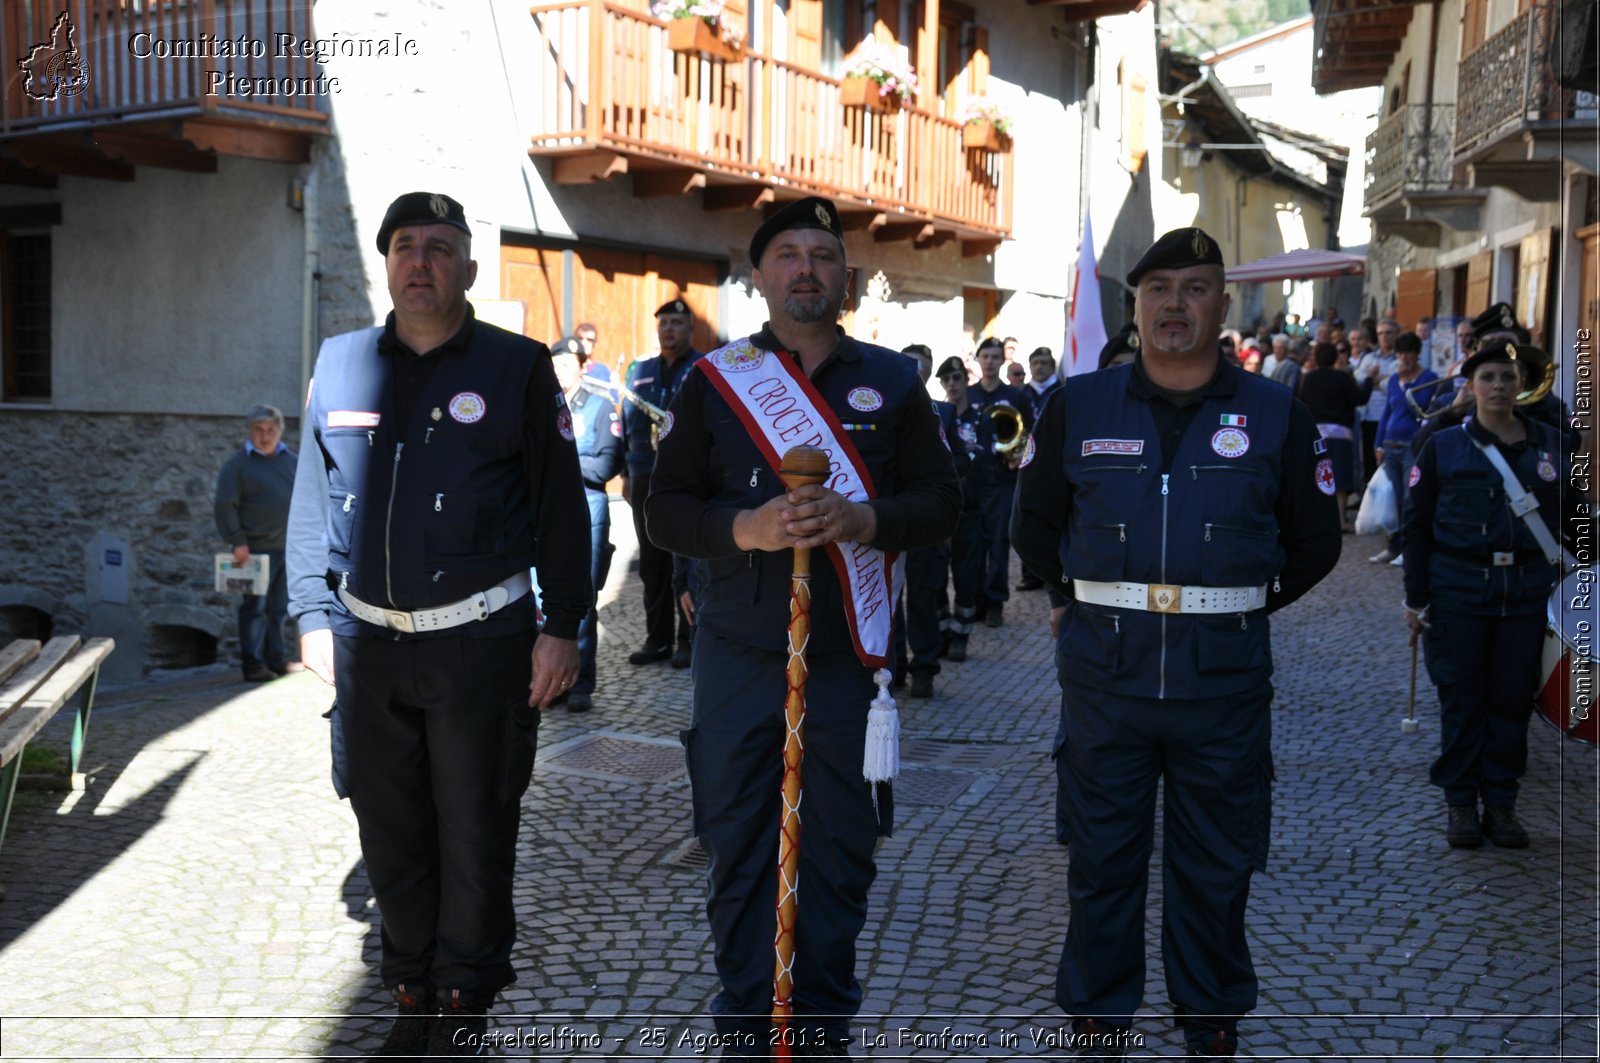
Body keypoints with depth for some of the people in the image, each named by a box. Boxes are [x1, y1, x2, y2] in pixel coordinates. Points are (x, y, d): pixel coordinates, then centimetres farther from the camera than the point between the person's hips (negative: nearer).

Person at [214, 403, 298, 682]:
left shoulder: (291, 461, 13)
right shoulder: (237, 465, -3)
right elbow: (224, 507, -7)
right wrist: (237, 541, -13)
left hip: (289, 548, 5)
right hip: (256, 549, -5)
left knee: (280, 607, 12)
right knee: (255, 607, -2)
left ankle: (278, 659, 21)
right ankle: (253, 664, 3)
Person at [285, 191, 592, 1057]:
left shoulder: (517, 366, -1)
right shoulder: (340, 364, 8)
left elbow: (560, 506, -2)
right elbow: (312, 499, 12)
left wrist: (562, 626, -5)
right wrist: (313, 616, 8)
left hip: (479, 637, -3)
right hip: (368, 640, 4)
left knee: (474, 828, 6)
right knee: (389, 827, 12)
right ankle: (413, 993, 27)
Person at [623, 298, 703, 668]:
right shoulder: (640, 371, 16)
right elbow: (629, 424, 17)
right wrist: (627, 474, 14)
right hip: (646, 480, 5)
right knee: (652, 564, 8)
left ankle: (689, 640, 6)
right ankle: (657, 638, 16)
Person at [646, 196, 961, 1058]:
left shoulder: (891, 381, 7)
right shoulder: (713, 379, 6)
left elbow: (940, 501, 4)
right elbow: (666, 507, 3)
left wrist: (862, 518, -15)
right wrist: (745, 528, -16)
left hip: (849, 654, 0)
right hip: (739, 655, 0)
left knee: (840, 850, 7)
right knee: (737, 849, 5)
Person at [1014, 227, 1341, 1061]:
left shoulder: (1273, 416, 1)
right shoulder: (1079, 407, 3)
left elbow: (1314, 542, 11)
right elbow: (1035, 522, 16)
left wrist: (1242, 606, 8)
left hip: (1224, 681, 0)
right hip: (1104, 674, 0)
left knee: (1215, 869, 12)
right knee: (1102, 861, 9)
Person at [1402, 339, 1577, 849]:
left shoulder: (1552, 445, 6)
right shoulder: (1444, 446, 1)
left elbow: (1572, 519, 13)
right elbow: (1417, 524, 2)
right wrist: (1416, 597, -2)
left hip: (1527, 592, 2)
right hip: (1459, 591, -2)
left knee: (1514, 697, 6)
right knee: (1462, 697, 3)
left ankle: (1501, 802, 18)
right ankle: (1460, 802, 15)